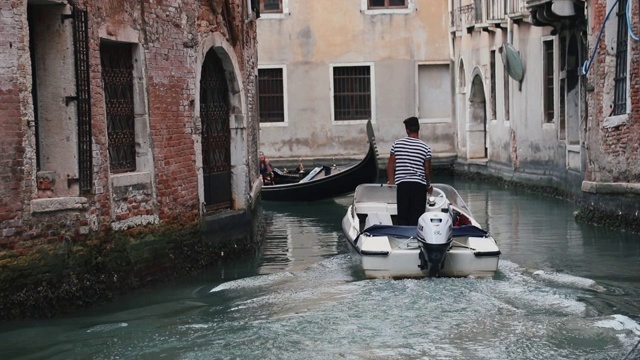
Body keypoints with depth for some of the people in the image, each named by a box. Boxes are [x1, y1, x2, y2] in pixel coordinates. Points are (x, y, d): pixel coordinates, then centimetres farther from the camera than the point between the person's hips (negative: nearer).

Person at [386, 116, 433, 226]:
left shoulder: (397, 144, 1)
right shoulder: (425, 147, -2)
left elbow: (390, 166, 2)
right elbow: (427, 170, 4)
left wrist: (391, 183, 12)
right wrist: (429, 186, 19)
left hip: (401, 184, 1)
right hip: (419, 185, -1)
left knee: (402, 217, 6)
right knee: (416, 218, 2)